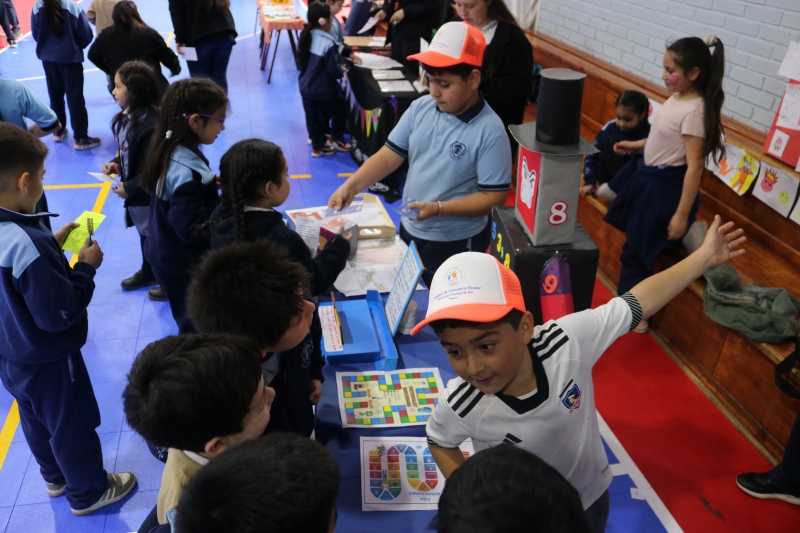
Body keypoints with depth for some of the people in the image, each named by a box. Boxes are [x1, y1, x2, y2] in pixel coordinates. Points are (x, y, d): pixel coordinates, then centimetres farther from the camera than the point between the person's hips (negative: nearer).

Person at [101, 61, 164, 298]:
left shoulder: (151, 125, -30)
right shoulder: (128, 116, 1)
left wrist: (130, 188, -21)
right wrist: (115, 164, -2)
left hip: (151, 196, -9)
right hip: (139, 194, 9)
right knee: (145, 234, 25)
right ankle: (148, 273, 45)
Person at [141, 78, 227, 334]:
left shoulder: (170, 150, -3)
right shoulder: (187, 172, -31)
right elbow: (193, 230, -30)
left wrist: (212, 183, -2)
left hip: (167, 256, 9)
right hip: (185, 266, -9)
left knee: (188, 322, 27)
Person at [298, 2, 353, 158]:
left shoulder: (304, 37, 1)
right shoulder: (328, 43, -22)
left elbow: (300, 63, 12)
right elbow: (334, 71, -20)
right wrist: (342, 69, 1)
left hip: (305, 87, 7)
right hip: (323, 90, -7)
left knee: (312, 116, 15)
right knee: (339, 110, 16)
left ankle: (318, 144, 25)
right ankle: (336, 139, 28)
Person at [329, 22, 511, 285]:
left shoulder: (490, 131, -20)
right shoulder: (420, 108, -5)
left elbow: (493, 196, -19)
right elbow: (389, 155, -4)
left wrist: (438, 208, -28)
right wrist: (350, 186, -17)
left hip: (456, 242, -5)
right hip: (409, 230, 6)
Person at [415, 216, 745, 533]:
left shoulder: (567, 340, -36)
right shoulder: (461, 406, -35)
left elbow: (638, 303, -22)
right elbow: (439, 441, -11)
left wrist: (704, 257, -16)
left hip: (591, 494, 3)